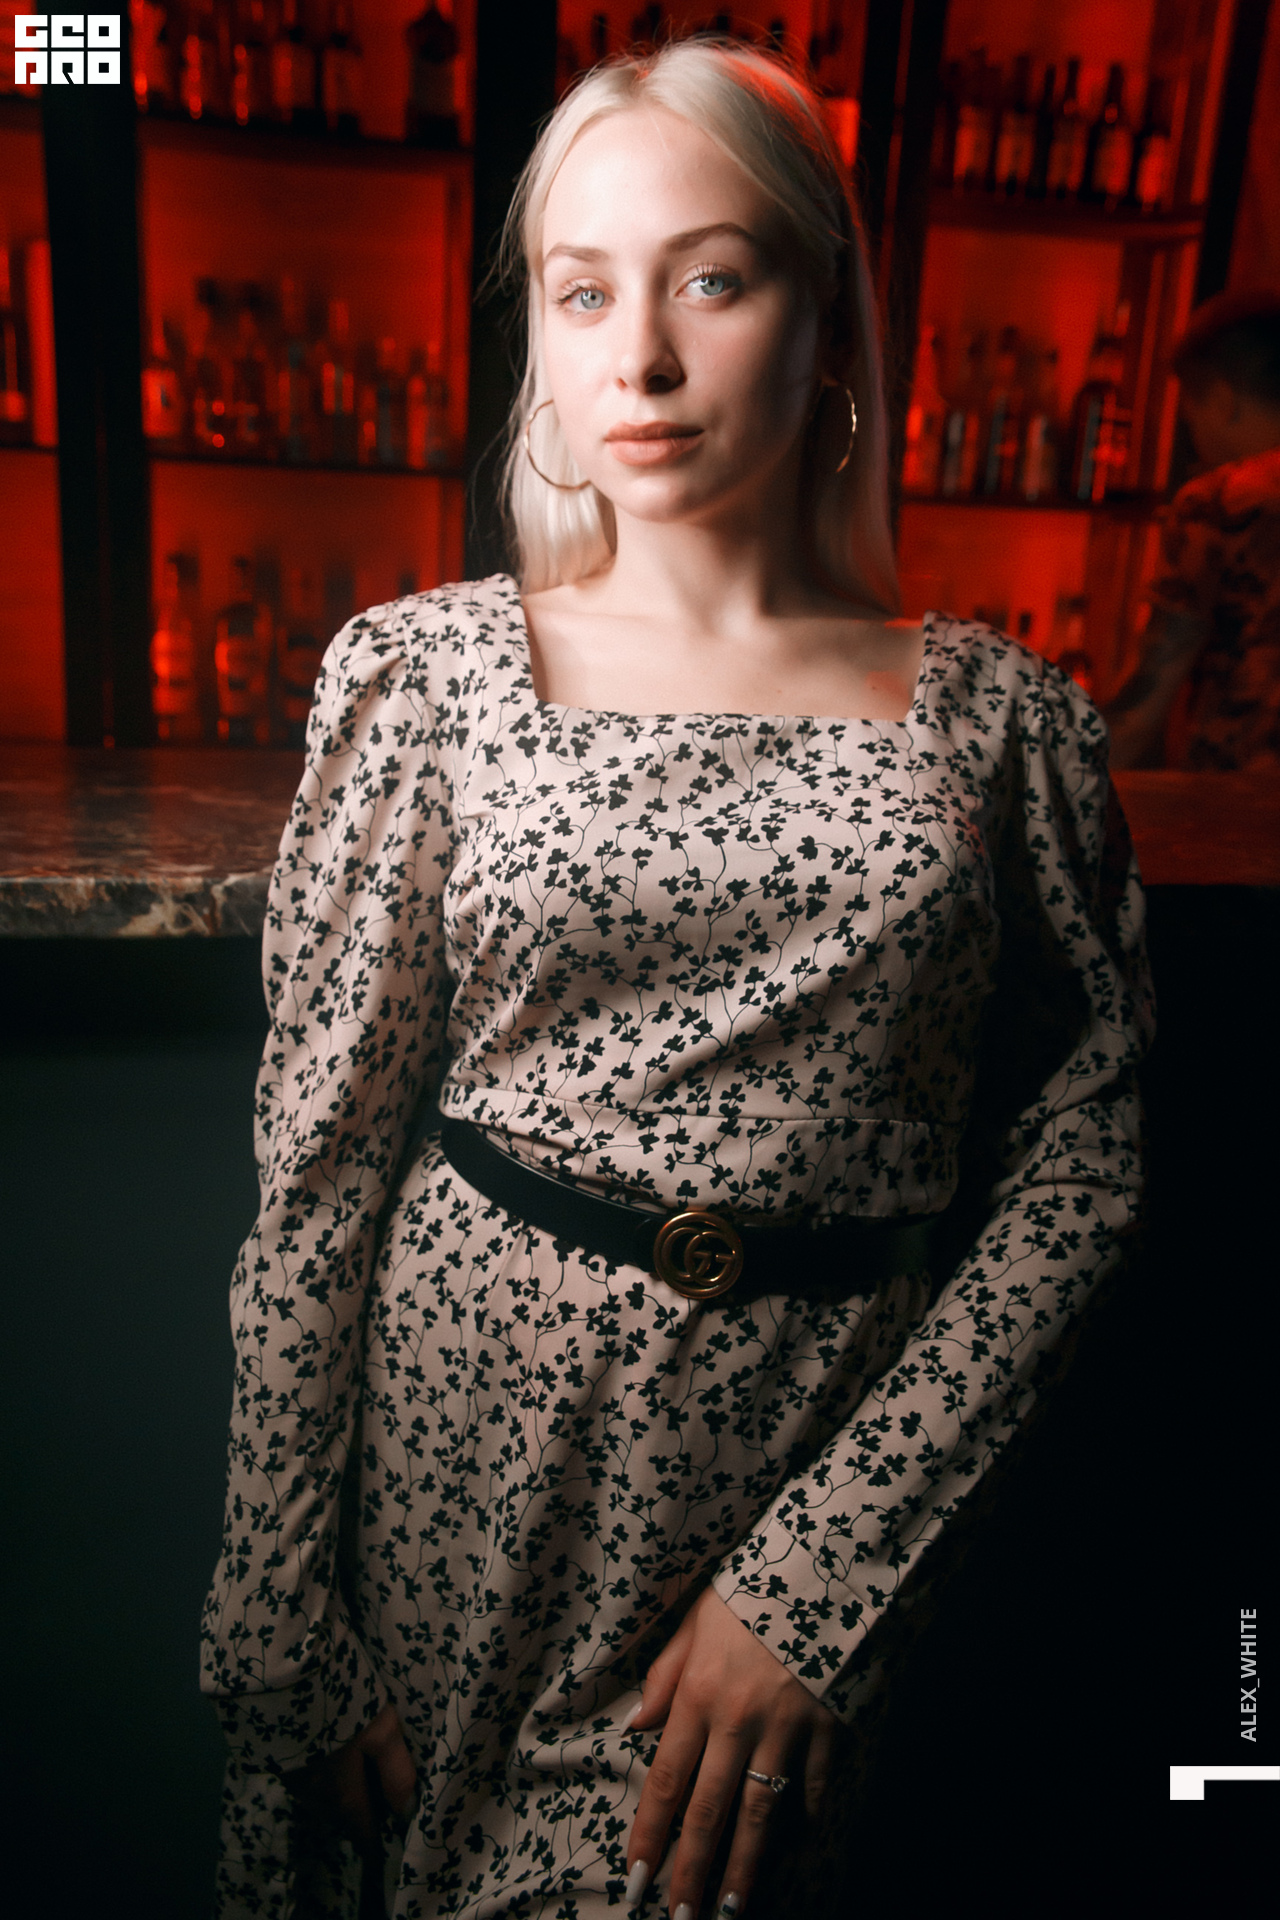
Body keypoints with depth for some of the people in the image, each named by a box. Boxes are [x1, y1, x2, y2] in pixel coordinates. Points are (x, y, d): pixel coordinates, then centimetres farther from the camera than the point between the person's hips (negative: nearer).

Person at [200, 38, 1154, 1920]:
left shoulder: (1002, 718, -3)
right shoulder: (423, 669, -5)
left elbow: (1084, 1162, -4)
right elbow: (321, 1163, -5)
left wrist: (816, 1574, -11)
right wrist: (281, 1629, -3)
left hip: (832, 1476, 0)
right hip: (466, 1435, 1)